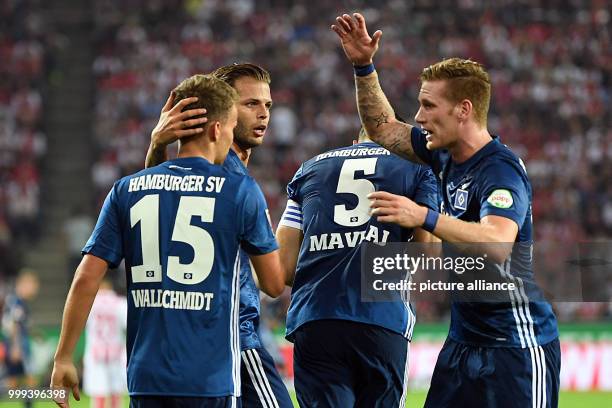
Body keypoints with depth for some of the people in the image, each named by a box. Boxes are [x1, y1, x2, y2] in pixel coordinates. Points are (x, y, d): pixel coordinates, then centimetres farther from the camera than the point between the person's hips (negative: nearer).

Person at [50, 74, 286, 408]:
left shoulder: (126, 191, 6)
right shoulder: (241, 191, -2)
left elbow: (86, 279, 2)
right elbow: (274, 285, 4)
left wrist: (63, 359, 9)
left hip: (146, 379, 3)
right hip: (210, 380, -3)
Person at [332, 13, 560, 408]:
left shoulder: (501, 171, -19)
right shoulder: (447, 156, 6)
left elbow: (497, 245, -38)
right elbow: (384, 127, 23)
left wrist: (424, 217, -44)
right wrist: (363, 66, 12)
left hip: (518, 348, -8)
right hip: (463, 341, 9)